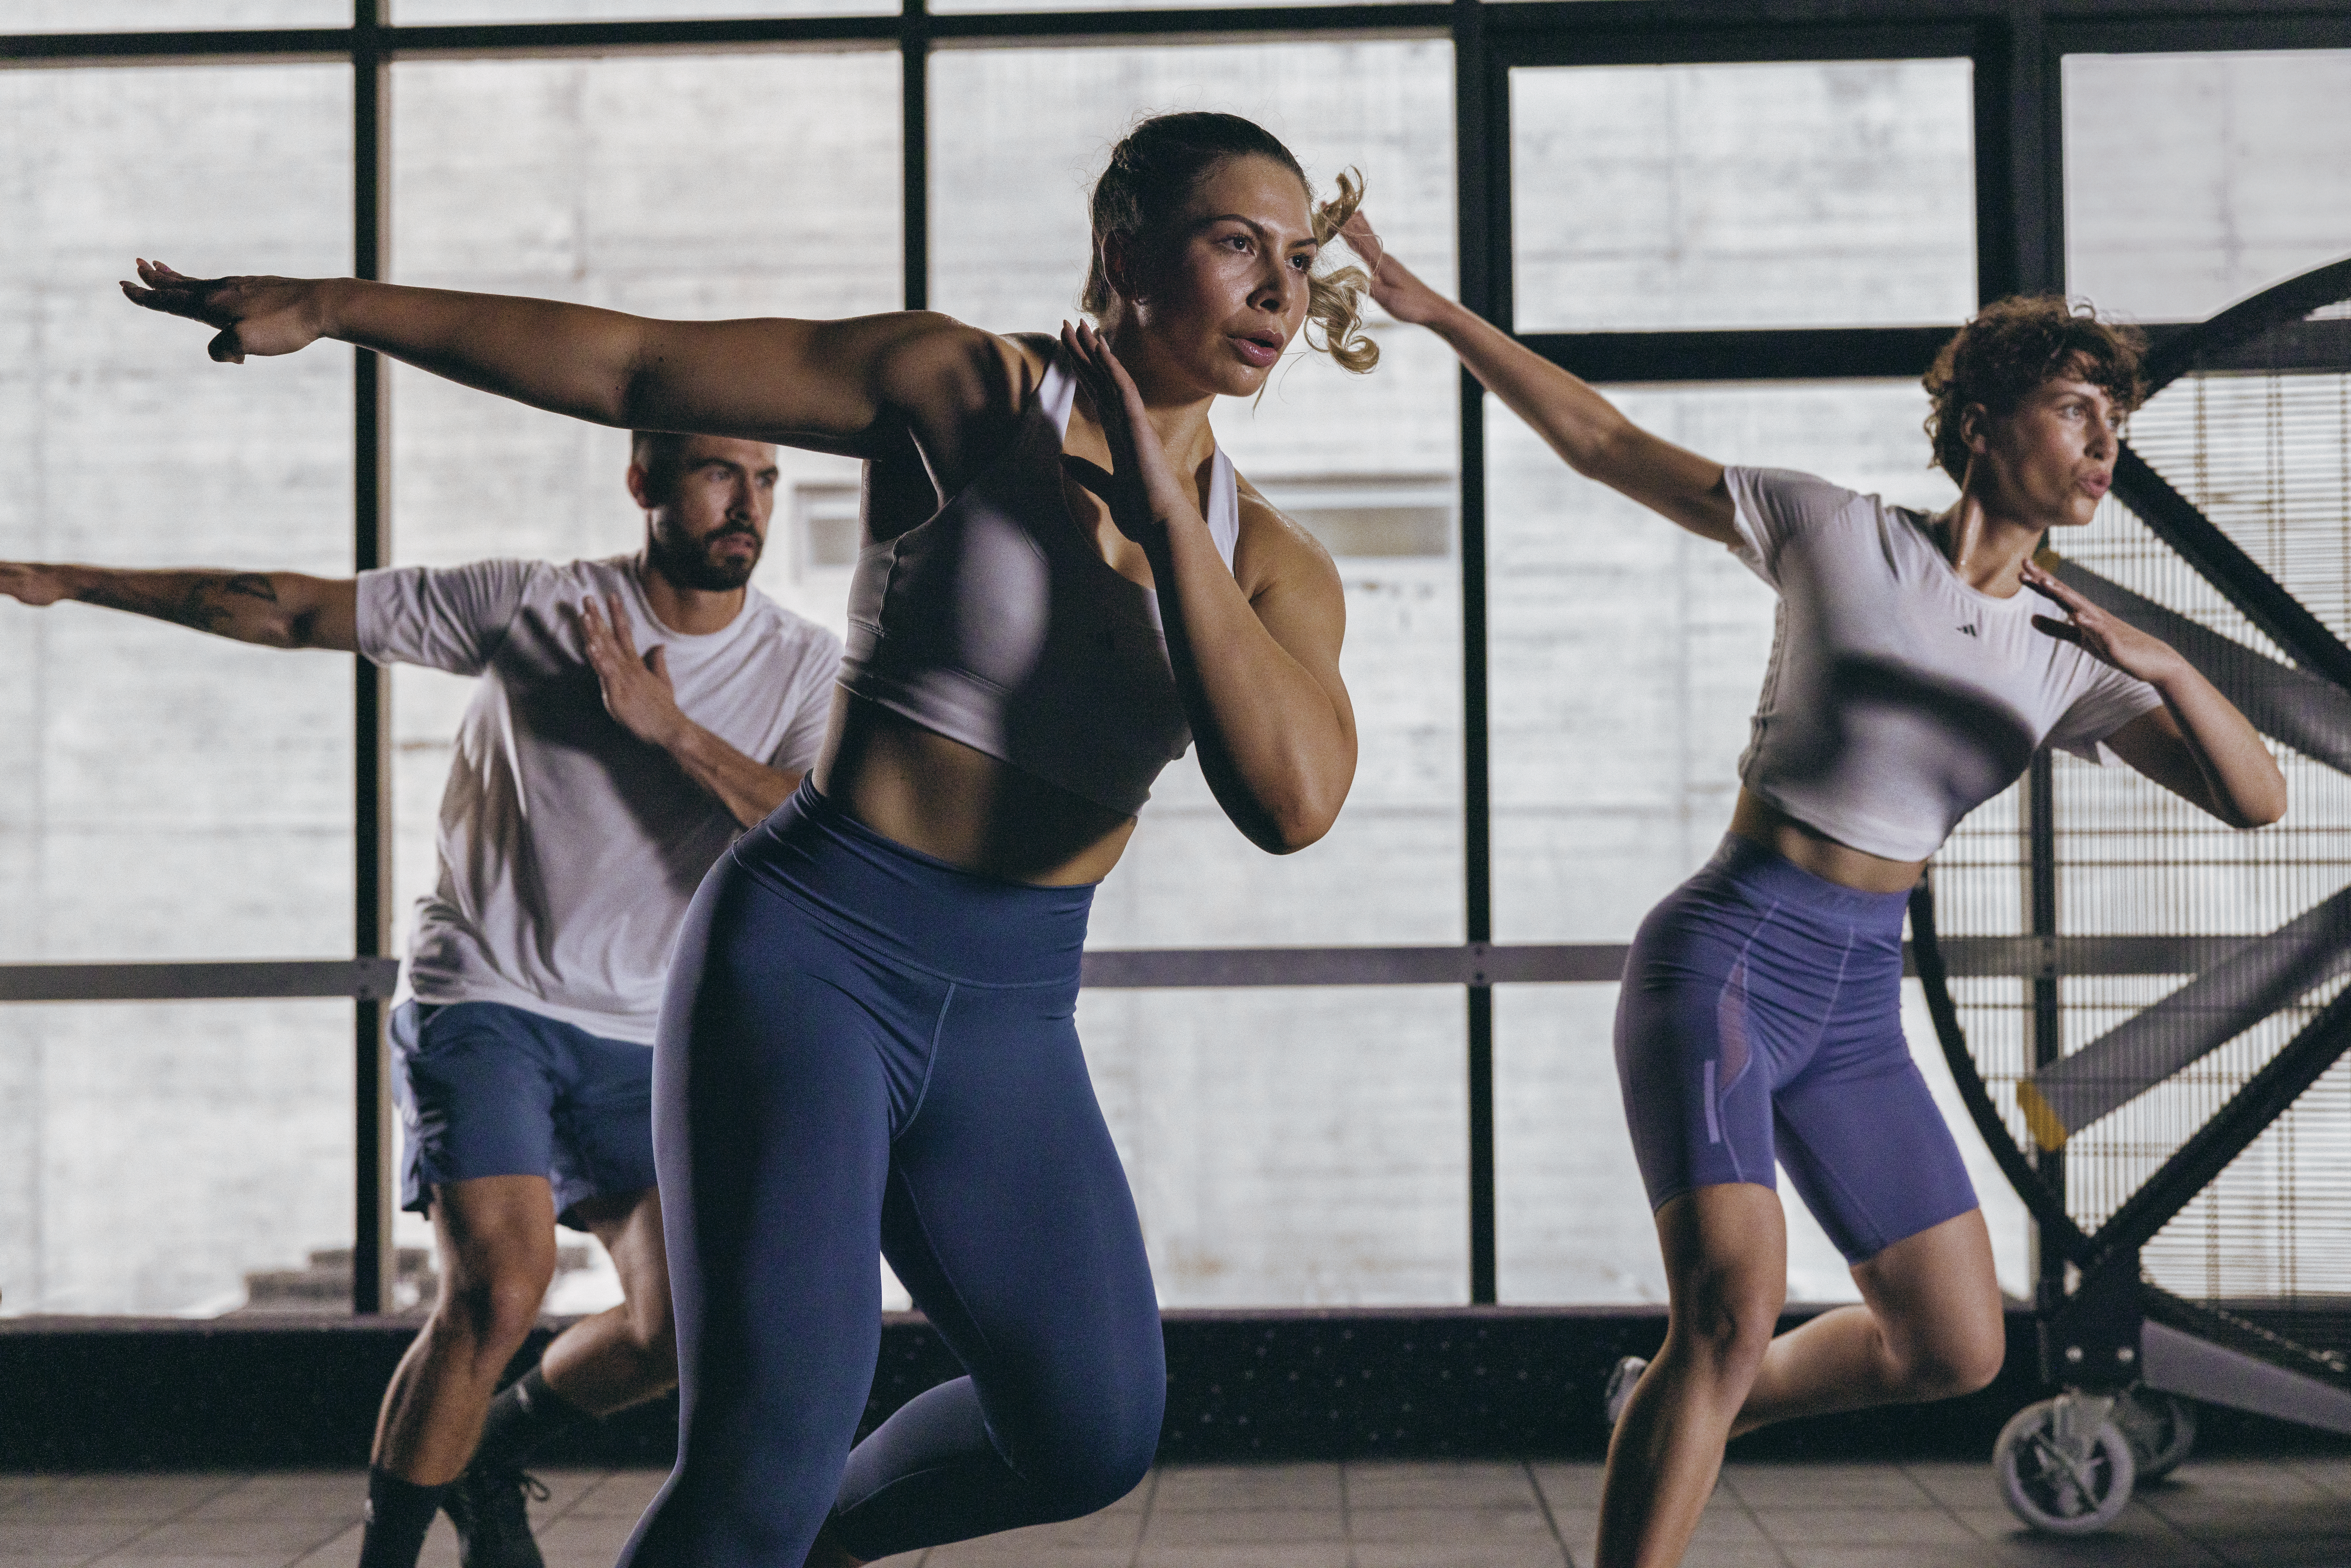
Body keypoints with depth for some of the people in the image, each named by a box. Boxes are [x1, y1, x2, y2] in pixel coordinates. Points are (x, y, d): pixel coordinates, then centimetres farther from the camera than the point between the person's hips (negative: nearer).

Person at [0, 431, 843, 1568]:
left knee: (681, 1329, -8)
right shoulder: (530, 605, -9)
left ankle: (494, 1460, 22)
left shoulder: (806, 667, -5)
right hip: (484, 996, -3)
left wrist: (669, 727, -27)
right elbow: (291, 611, -5)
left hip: (641, 1040, 3)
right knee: (499, 1286, -23)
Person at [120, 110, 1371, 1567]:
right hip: (810, 954, -5)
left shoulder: (1273, 566, 3)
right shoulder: (964, 392, -5)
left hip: (1012, 1025, 5)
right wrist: (333, 305, -3)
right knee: (768, 1444, -15)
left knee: (1093, 1436, 5)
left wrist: (1161, 514, -18)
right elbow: (632, 365, -2)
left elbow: (1293, 799, -17)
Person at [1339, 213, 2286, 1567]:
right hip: (1727, 957, -6)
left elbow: (2257, 798, -2)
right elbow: (1602, 442, 2)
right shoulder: (1836, 535, -3)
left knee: (1957, 1350, 9)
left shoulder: (2074, 662, 7)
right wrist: (1430, 307, -2)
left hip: (1859, 1007, 6)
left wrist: (2166, 665, -20)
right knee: (1734, 1301, -26)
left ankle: (1666, 1417, 32)